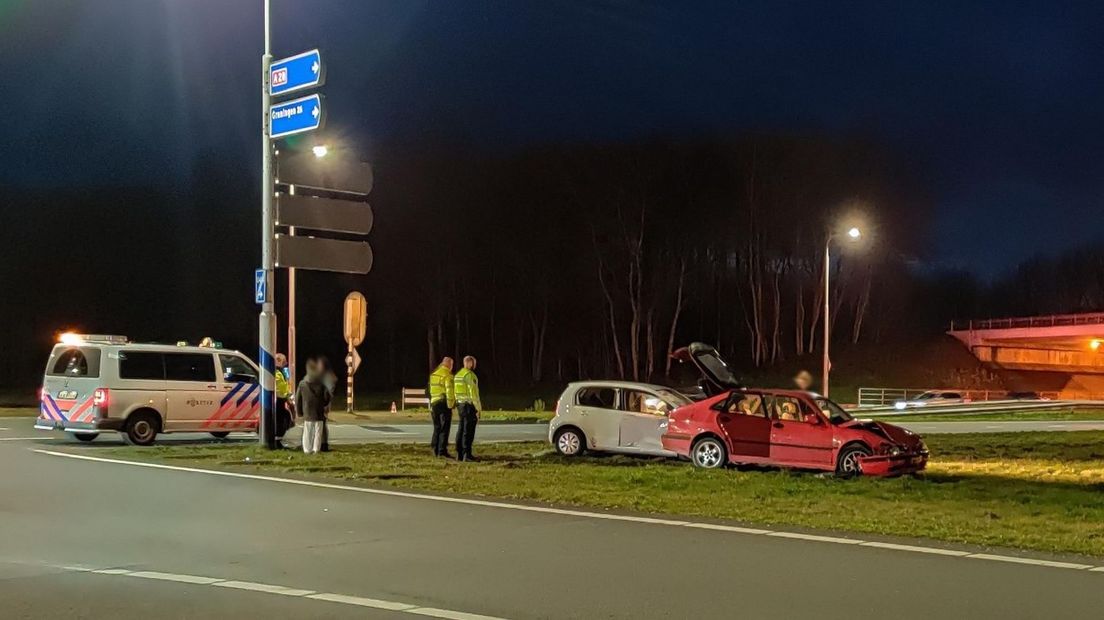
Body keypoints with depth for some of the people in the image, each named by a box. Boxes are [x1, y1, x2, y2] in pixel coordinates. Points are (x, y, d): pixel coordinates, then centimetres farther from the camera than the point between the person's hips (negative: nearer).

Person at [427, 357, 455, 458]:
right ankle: (442, 451, -8)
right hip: (444, 403, -7)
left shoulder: (433, 374, 13)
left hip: (434, 403, 7)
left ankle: (436, 450, 15)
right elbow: (449, 391, -16)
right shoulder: (447, 376, -10)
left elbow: (431, 390, 12)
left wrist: (431, 405, 14)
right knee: (445, 428, -5)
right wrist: (450, 406, -10)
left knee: (437, 427, 14)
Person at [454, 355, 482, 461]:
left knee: (461, 429, 12)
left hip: (460, 404, 9)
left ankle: (459, 453, 14)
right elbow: (473, 392, -17)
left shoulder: (458, 374, 15)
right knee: (468, 431, -8)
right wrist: (478, 408, -14)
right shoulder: (470, 375, -13)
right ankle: (467, 454, -10)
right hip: (469, 405, -9)